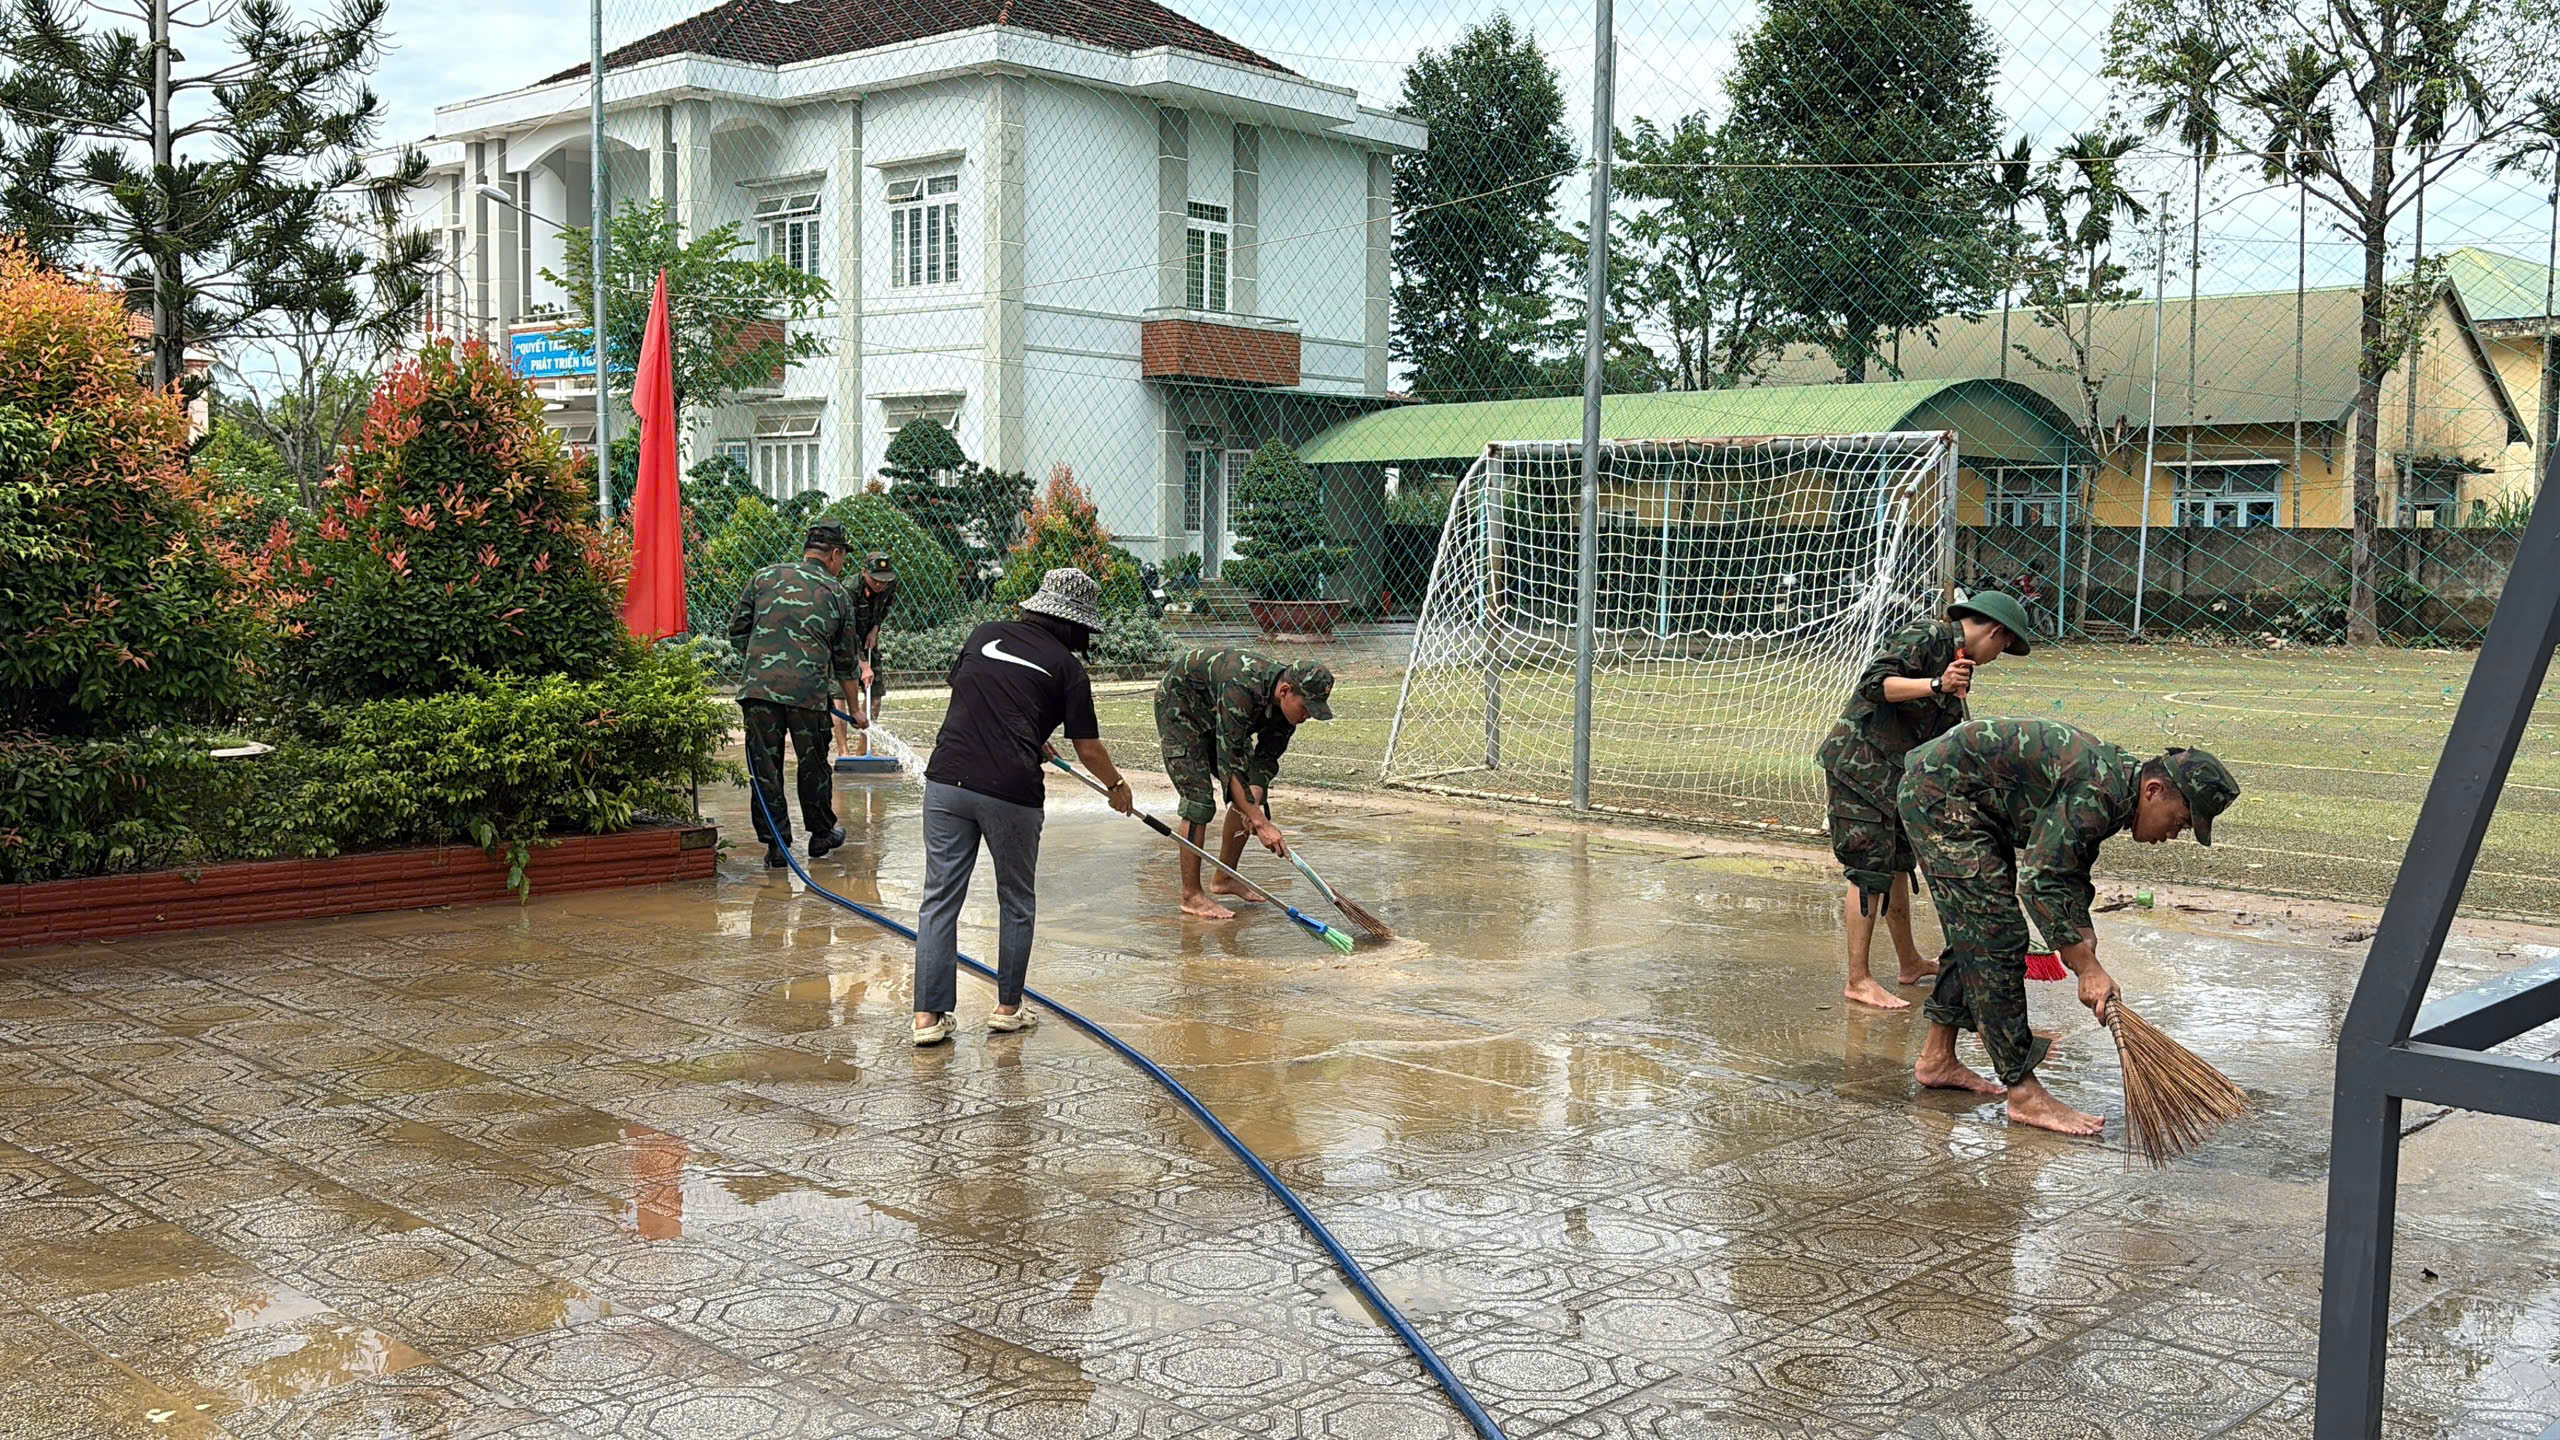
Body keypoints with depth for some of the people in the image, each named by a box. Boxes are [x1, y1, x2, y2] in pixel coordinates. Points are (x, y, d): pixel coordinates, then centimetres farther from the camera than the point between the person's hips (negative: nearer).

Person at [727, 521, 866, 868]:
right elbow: (844, 662, 19)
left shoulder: (765, 576, 12)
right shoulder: (837, 594, 12)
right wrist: (854, 709, 30)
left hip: (759, 686, 1)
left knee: (765, 766, 7)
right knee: (814, 764, 16)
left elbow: (737, 632, 11)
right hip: (808, 691, -1)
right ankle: (821, 834, 30)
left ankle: (776, 844, 9)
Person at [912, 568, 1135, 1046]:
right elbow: (1088, 749, 6)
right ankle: (1007, 1008, 22)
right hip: (1011, 791, -3)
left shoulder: (985, 635, 15)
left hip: (948, 778, 3)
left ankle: (929, 1016, 4)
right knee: (1016, 902, 16)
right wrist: (1117, 786, 27)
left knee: (940, 899, 7)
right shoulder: (1066, 666, 3)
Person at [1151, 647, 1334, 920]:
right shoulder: (1242, 690, -42)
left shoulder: (1288, 701, -18)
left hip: (1217, 715, 8)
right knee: (1199, 798, -18)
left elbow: (1266, 757, -9)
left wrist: (1255, 798, -26)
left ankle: (1225, 879, 15)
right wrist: (1261, 822, -45)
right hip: (1179, 705, -8)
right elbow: (1230, 763, -42)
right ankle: (1191, 896, -11)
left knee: (1250, 794, 3)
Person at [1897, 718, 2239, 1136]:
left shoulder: (2113, 785, 6)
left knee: (1974, 936, 17)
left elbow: (2069, 876, 15)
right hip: (1942, 797, -11)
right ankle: (2024, 1093, -8)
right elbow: (2040, 881, -27)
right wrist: (2089, 970, -24)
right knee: (1996, 941, -10)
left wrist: (2083, 941, 2)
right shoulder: (2097, 791, -25)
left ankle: (1938, 1059, 27)